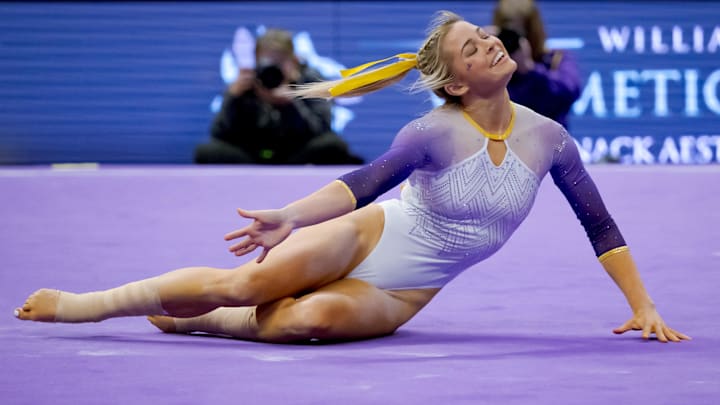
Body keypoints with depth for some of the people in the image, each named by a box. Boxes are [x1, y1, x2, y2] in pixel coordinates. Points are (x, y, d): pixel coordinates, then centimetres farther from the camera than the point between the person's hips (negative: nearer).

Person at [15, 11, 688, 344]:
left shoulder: (548, 139, -4)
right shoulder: (435, 133, -14)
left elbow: (600, 225, 3)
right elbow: (366, 181, -27)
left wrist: (644, 305, -2)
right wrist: (290, 218, -43)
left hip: (398, 297, 2)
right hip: (364, 239, -2)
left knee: (314, 319, -32)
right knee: (243, 282, -22)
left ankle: (200, 321, -7)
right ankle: (78, 304, -10)